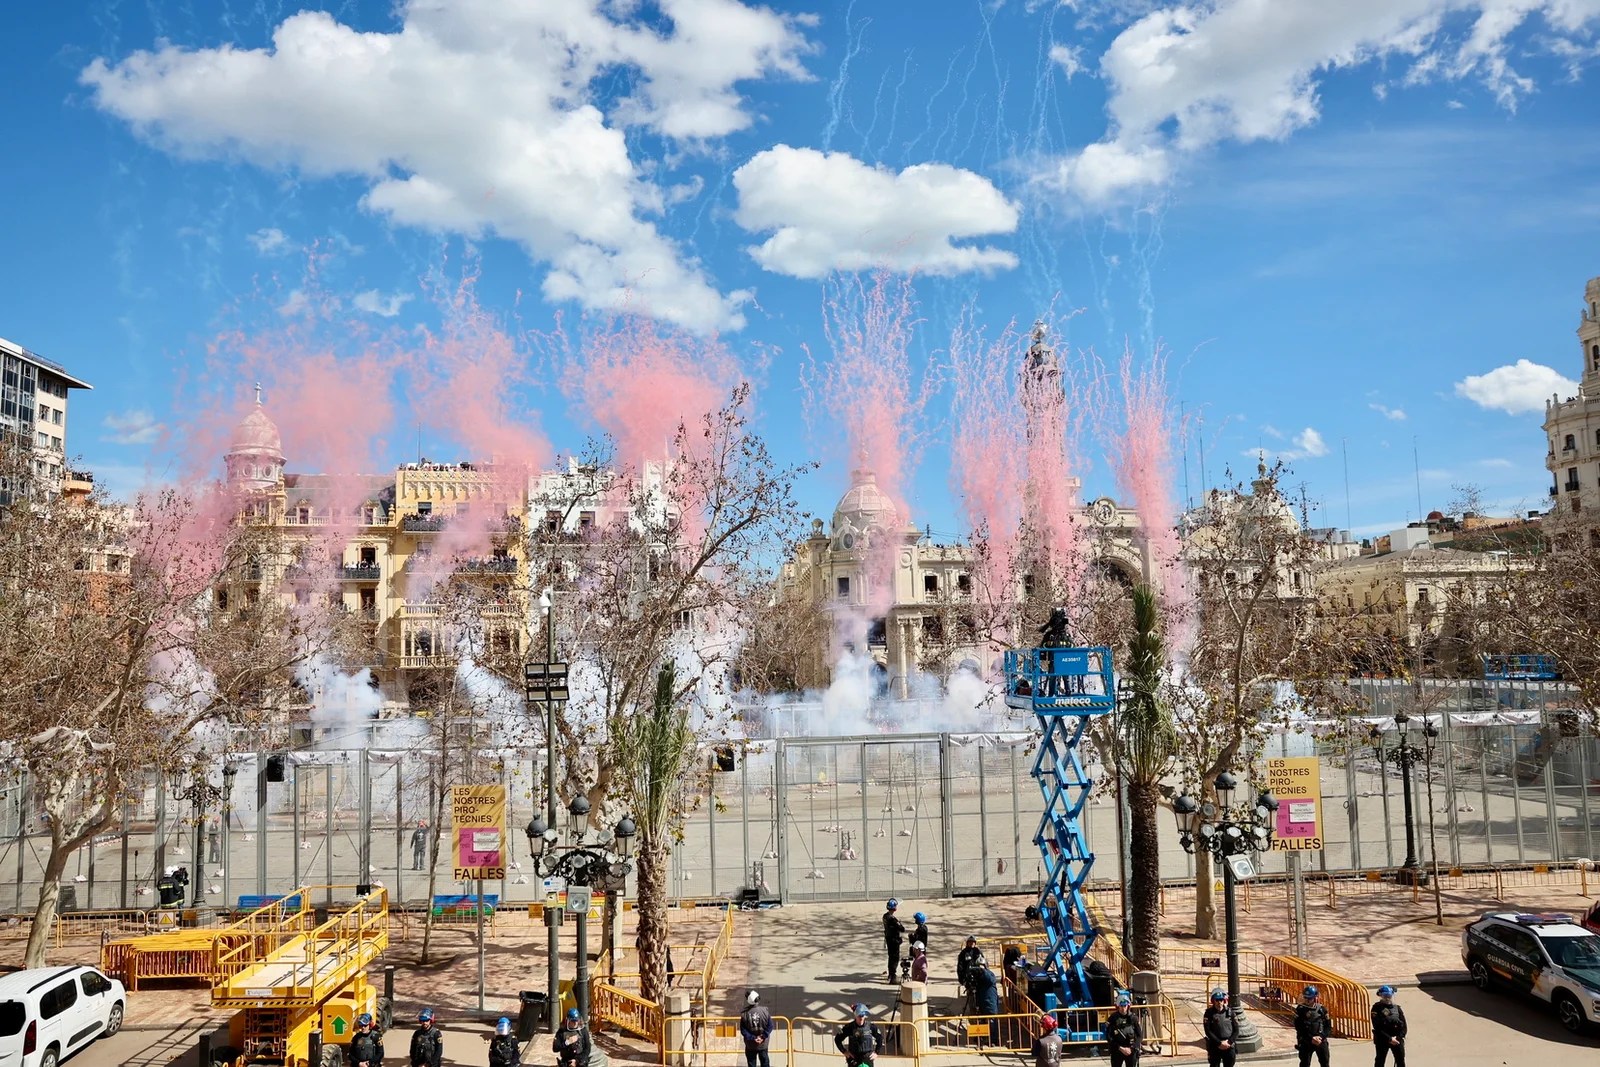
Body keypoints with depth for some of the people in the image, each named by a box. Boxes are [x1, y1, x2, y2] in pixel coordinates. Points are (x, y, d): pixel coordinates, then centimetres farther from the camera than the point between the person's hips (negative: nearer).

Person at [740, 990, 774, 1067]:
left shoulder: (745, 1014, -16)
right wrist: (763, 1037, -11)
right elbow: (770, 1026, -13)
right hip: (763, 1044, 0)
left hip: (750, 1044, 0)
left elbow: (743, 1030, -14)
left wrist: (752, 1038, -12)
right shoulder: (765, 1011, -16)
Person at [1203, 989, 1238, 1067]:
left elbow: (1236, 1030, 1)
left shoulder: (1230, 1012, 1)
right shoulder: (1209, 1013, -5)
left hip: (1229, 1046, 2)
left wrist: (1229, 1042, -12)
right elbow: (1208, 1031, -10)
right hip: (1214, 1047, -2)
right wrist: (1219, 1043, -16)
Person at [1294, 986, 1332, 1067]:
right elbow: (1298, 1027, -9)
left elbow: (1328, 1026, 3)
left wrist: (1321, 1037, -13)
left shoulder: (1322, 1009, 2)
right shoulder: (1300, 1009, -6)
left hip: (1321, 1041, 2)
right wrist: (1311, 1038, -17)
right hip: (1305, 1042, -2)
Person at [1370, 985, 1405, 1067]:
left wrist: (1398, 1037, -12)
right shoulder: (1377, 1008, -10)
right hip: (1382, 1040, -4)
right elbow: (1377, 1027, -14)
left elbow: (1403, 1025, 1)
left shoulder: (1397, 1008, 3)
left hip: (1397, 1039, 4)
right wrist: (1389, 1039, -17)